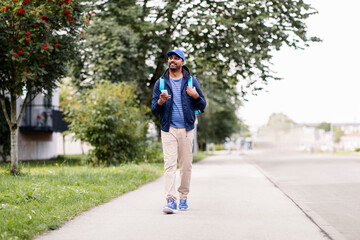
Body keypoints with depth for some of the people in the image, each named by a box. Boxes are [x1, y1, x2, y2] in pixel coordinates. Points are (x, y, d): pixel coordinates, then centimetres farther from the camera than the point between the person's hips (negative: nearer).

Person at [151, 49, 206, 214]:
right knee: (169, 164, -11)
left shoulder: (191, 81, 7)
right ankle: (171, 200, -17)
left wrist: (196, 96, -12)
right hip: (168, 130, -1)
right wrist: (160, 102, -15)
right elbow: (154, 110, 7)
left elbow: (203, 106, 8)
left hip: (186, 129, 1)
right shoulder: (161, 83, 7)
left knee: (186, 165, 5)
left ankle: (183, 198, 18)